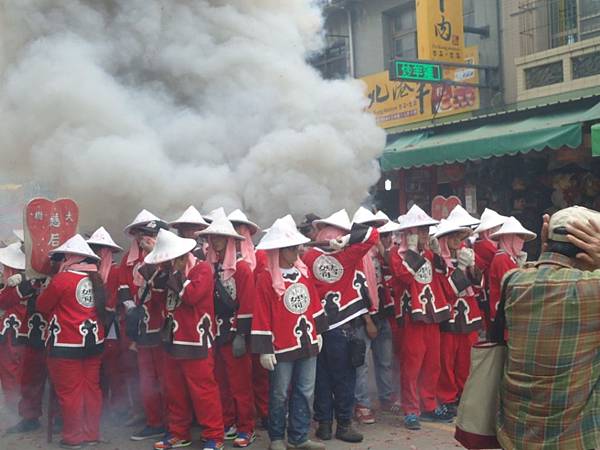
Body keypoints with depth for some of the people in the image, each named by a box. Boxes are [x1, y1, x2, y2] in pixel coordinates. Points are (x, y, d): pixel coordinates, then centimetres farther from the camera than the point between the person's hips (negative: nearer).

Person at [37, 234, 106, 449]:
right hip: (94, 342, 6)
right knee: (91, 389, 11)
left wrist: (53, 316, 19)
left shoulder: (62, 279, -12)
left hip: (66, 346, -6)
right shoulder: (97, 279, 4)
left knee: (70, 392, 3)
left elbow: (41, 305, -3)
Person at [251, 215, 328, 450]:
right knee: (280, 395, 7)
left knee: (305, 392, 11)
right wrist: (264, 349, -12)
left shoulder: (304, 272, 7)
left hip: (307, 342, 6)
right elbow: (262, 316, -11)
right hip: (282, 347, -6)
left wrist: (318, 331, 17)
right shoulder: (267, 279, -11)